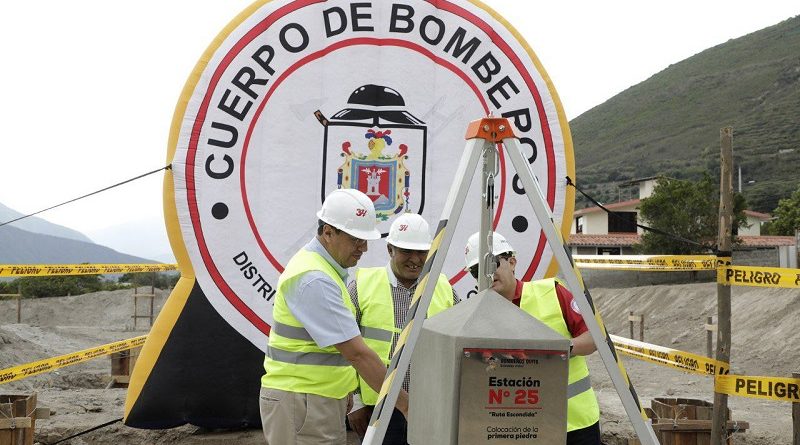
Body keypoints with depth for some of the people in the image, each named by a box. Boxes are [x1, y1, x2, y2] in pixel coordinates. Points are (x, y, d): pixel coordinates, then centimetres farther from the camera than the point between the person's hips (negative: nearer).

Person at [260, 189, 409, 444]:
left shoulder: (325, 269, 12)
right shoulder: (314, 280, -21)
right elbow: (357, 353, -24)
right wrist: (404, 403, -22)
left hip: (320, 400, 10)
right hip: (299, 403, -10)